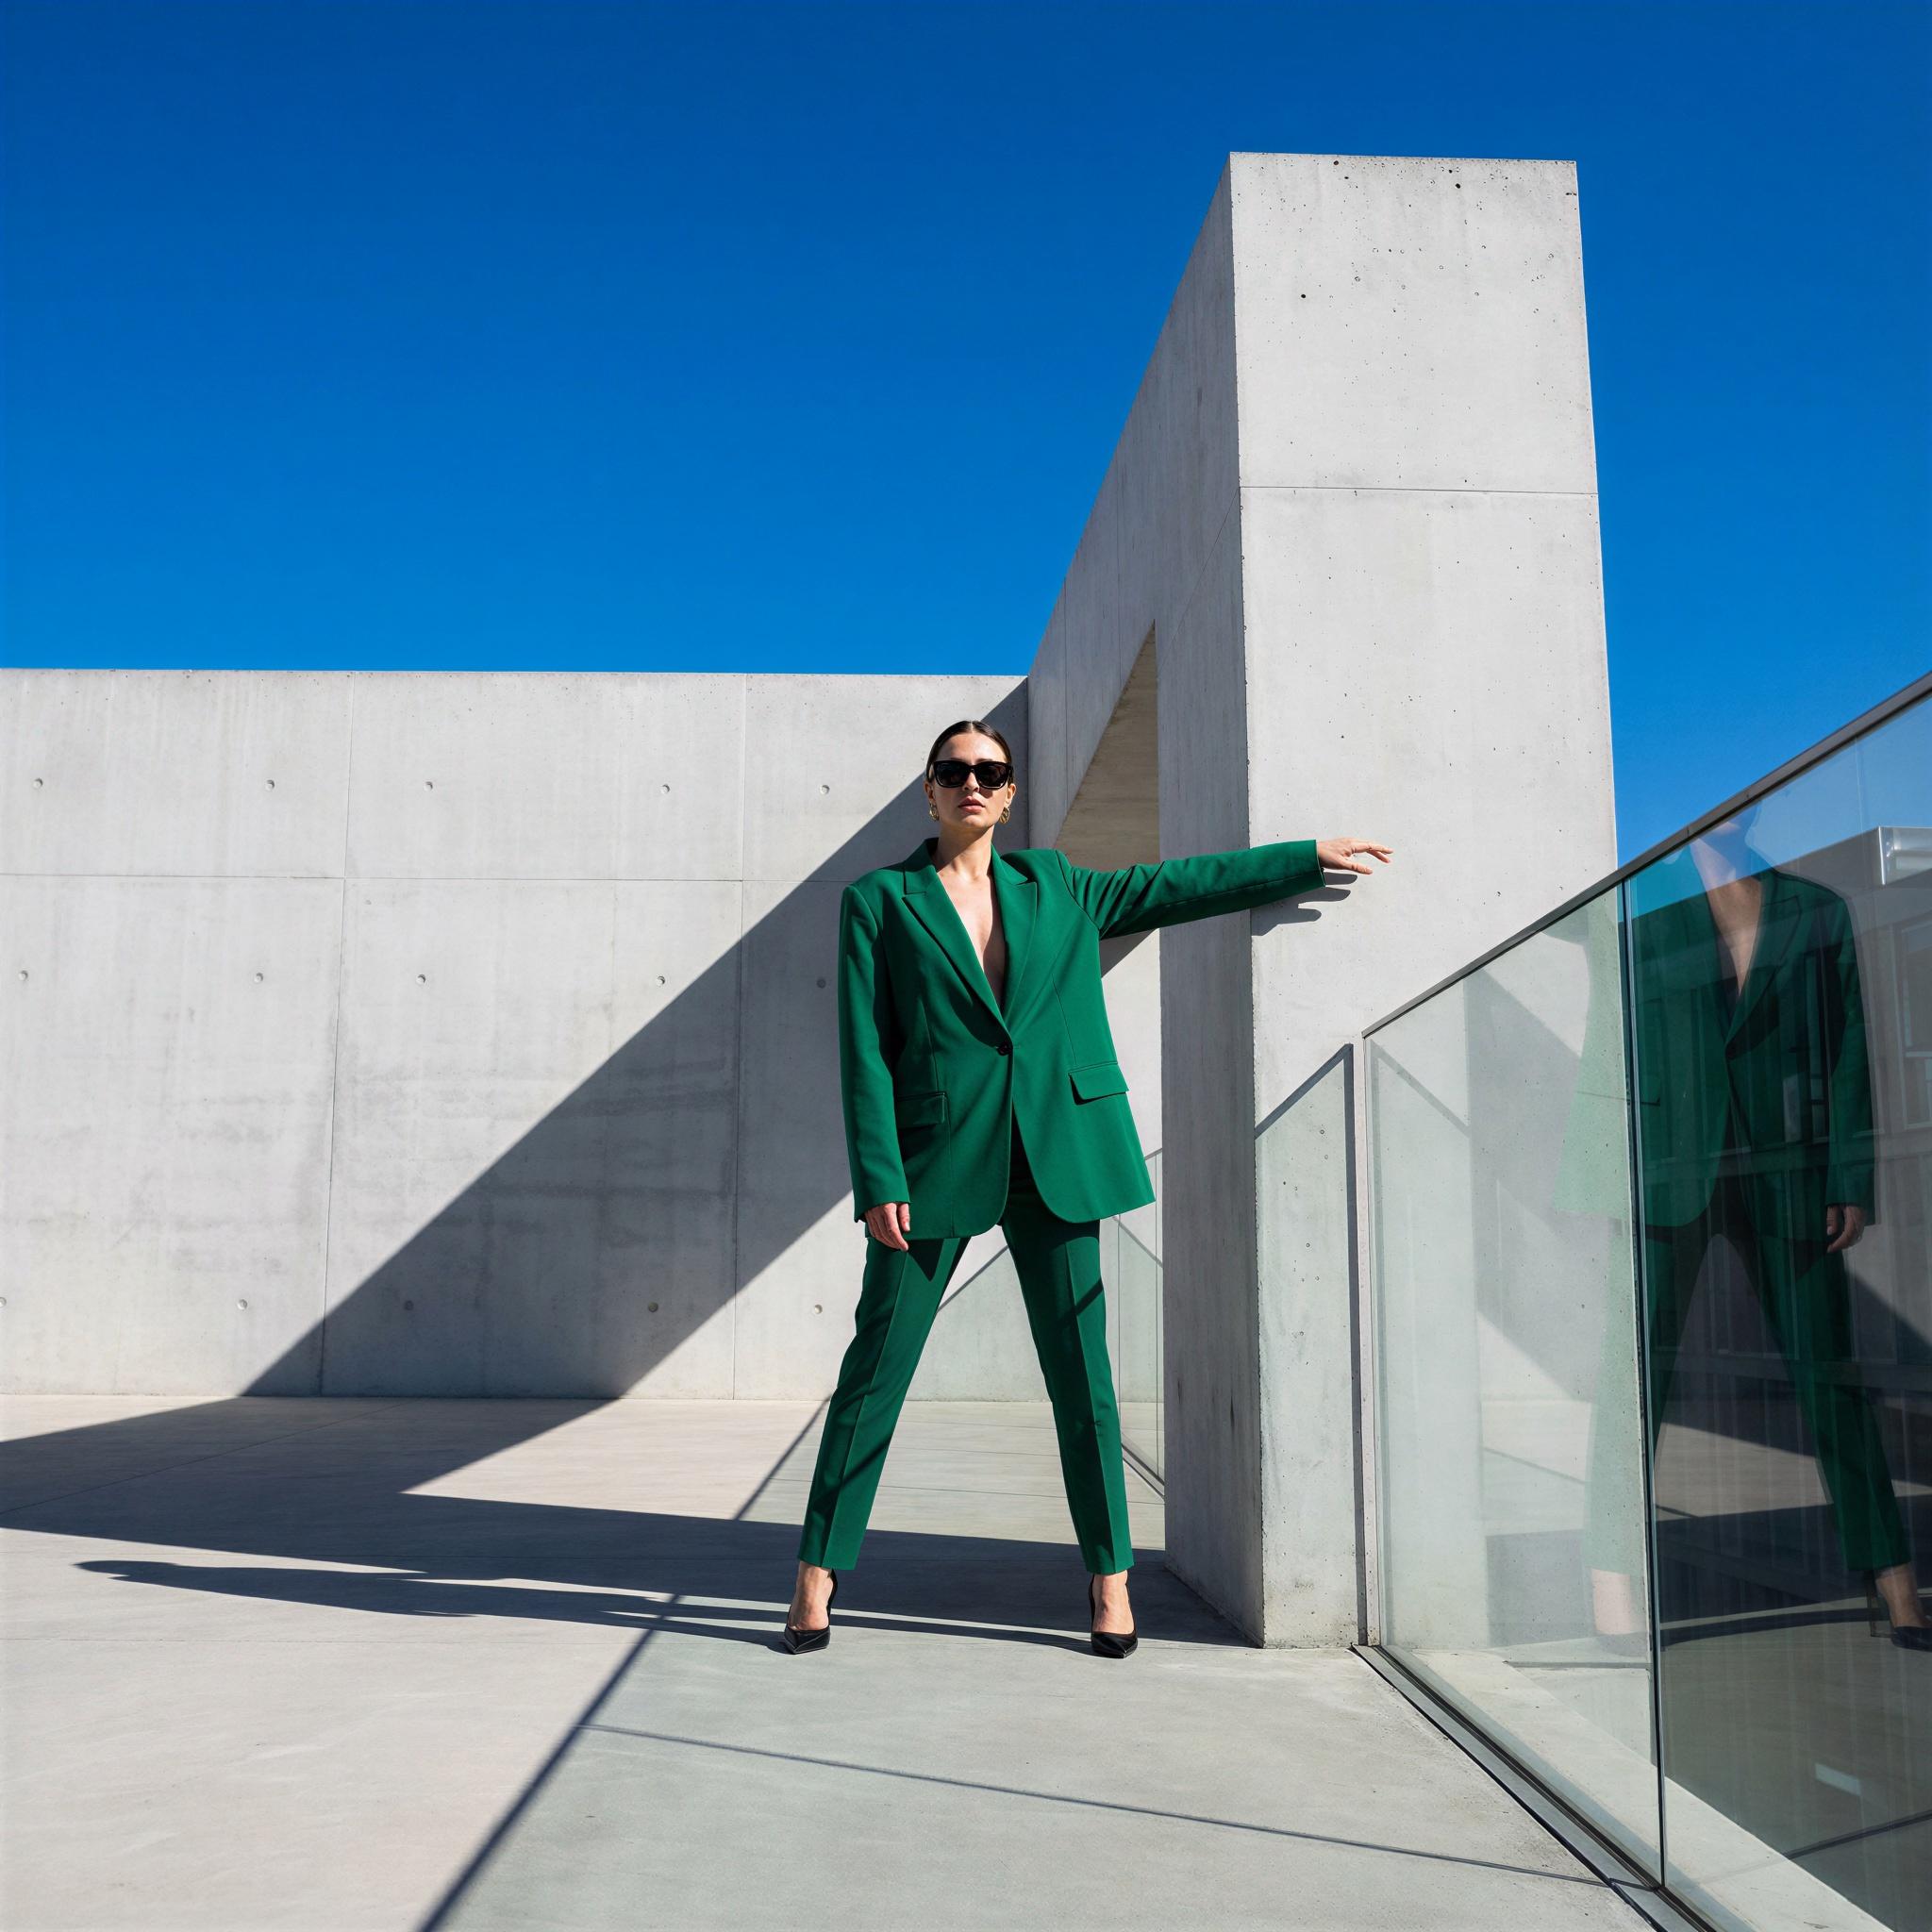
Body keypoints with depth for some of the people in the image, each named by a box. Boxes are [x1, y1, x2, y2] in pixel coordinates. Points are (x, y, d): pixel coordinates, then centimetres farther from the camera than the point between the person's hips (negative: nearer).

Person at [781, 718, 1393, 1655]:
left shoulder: (1054, 889, 13)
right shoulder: (879, 900, 4)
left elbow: (1181, 883, 22)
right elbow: (864, 1050, -2)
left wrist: (1308, 855, 25)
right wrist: (879, 1180, -10)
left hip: (1056, 1155, 3)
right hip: (938, 1157, -2)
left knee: (1081, 1369, 4)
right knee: (876, 1366, -1)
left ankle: (1109, 1576, 17)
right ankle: (817, 1571, 13)